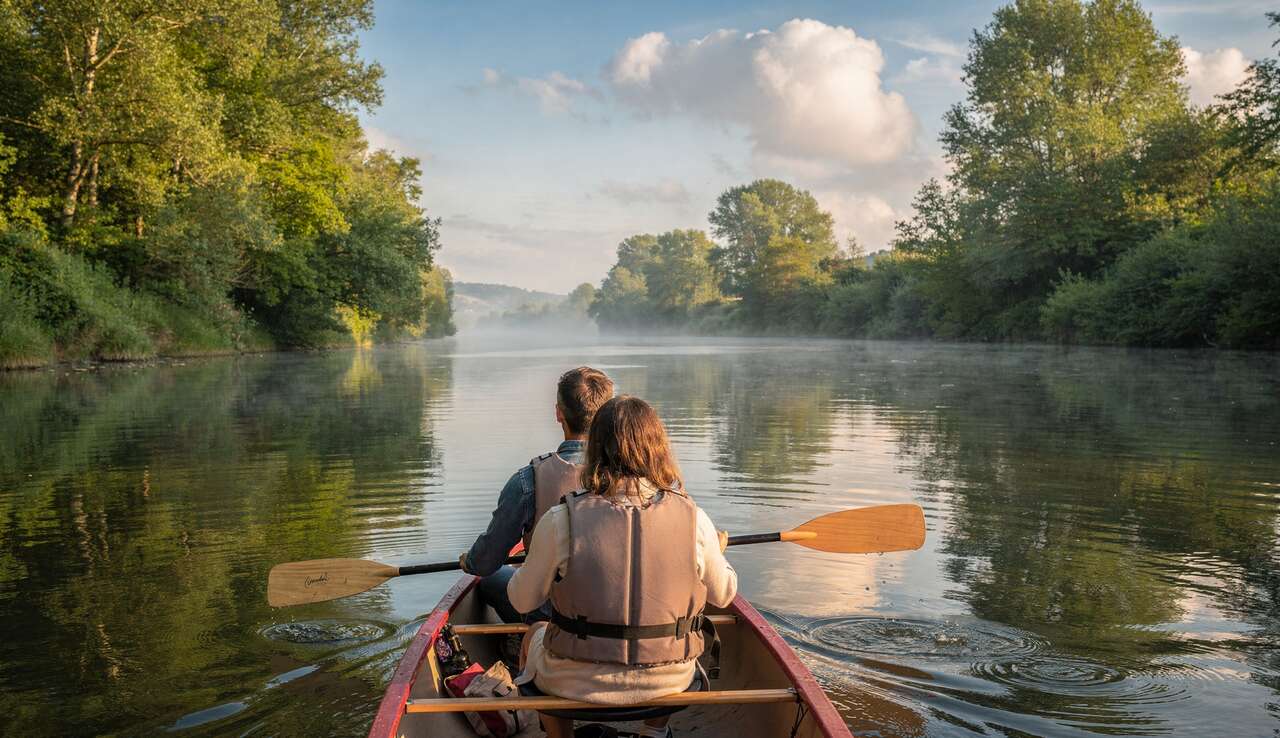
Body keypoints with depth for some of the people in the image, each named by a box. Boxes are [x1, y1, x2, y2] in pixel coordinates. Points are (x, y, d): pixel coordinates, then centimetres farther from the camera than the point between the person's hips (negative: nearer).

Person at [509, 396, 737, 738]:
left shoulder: (560, 520, -20)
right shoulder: (694, 520, -15)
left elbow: (522, 601, -6)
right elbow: (722, 594, 2)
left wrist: (532, 562, 16)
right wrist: (718, 552, 23)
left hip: (579, 682, -1)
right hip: (670, 680, 2)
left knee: (535, 636, 32)